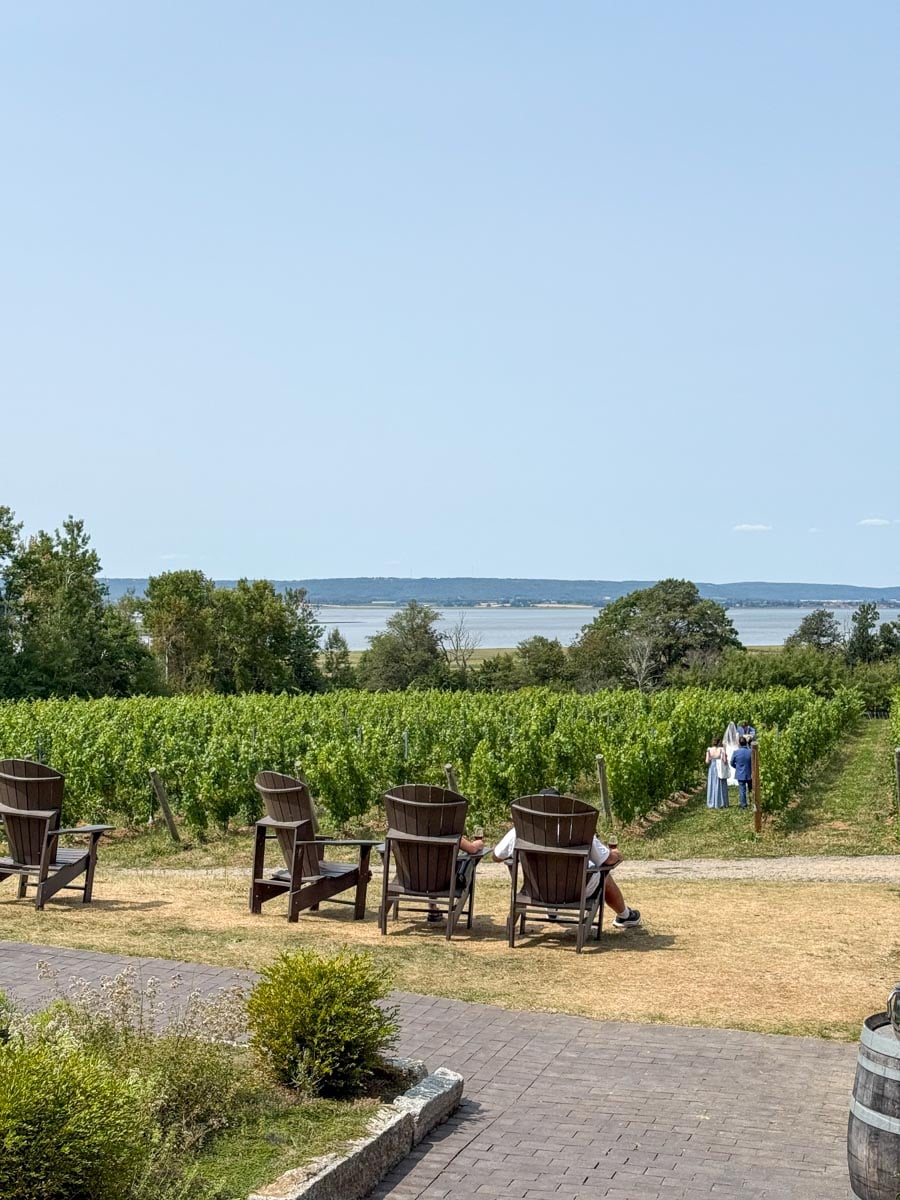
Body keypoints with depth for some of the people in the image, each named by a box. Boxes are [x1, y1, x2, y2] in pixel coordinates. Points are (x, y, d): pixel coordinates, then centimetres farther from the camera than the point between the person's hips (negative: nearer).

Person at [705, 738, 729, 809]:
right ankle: (721, 803, 10)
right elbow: (725, 760, -14)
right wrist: (726, 757, 7)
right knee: (721, 786, 8)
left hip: (711, 769, 2)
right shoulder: (721, 749, -12)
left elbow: (707, 761, -8)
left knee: (711, 786, 11)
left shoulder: (709, 750, -5)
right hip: (720, 770, -2)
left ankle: (711, 804, 13)